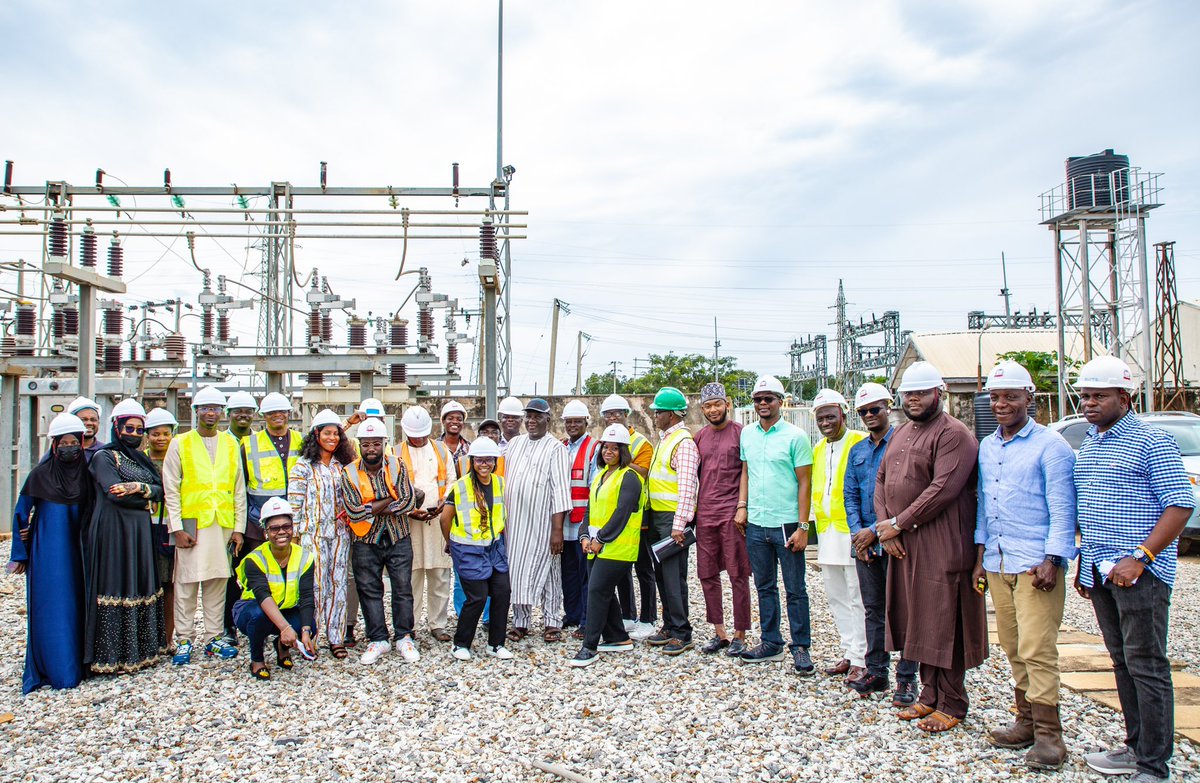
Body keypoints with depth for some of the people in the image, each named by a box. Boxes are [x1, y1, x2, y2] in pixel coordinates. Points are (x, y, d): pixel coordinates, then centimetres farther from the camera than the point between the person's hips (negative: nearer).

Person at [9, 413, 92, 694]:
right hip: (46, 552, -3)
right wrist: (20, 553, 0)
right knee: (49, 609, -1)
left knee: (75, 605, 6)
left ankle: (75, 664, 16)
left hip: (75, 551, 3)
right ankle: (49, 668, 7)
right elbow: (21, 512, 1)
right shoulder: (41, 473, -5)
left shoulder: (86, 475, 4)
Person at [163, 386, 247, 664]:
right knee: (186, 582, 0)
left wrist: (239, 527, 6)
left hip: (223, 523, 2)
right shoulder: (180, 444, 5)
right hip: (191, 523, -2)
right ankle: (184, 640, 11)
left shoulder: (230, 443, 12)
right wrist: (177, 528, -8)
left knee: (218, 581, 6)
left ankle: (213, 638, 15)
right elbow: (171, 490, 1)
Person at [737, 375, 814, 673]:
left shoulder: (795, 436, -7)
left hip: (786, 523, -5)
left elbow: (805, 483, -7)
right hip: (755, 524, 5)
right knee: (764, 587, 13)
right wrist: (742, 506, 5)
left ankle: (800, 648, 15)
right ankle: (771, 643, 25)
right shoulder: (747, 434, 9)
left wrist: (803, 526, -11)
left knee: (795, 590, 3)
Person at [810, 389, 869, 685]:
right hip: (827, 531, 8)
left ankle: (860, 660, 8)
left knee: (857, 597, -1)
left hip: (852, 530, -8)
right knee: (835, 596, 14)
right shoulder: (818, 449, 14)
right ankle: (849, 653, 25)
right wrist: (818, 525, 14)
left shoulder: (861, 443, -9)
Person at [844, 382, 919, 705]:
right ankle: (876, 671, 21)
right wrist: (857, 533, -2)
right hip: (864, 542, 6)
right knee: (873, 609, 12)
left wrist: (875, 531, -14)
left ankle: (907, 677, 10)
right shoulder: (857, 451, 14)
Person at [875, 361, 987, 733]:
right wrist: (885, 525, -1)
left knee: (944, 623, 0)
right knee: (918, 621, 14)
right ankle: (929, 695, 25)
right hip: (903, 545, 8)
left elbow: (943, 489, -21)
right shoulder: (900, 433, 17)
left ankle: (951, 705, 13)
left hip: (941, 546, -8)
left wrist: (899, 523, -16)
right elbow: (882, 479, 14)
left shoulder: (953, 434, -11)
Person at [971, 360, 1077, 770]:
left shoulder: (1050, 445, -5)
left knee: (1037, 649, -6)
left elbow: (1062, 508, -8)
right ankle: (1026, 721, 22)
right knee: (1013, 649, 11)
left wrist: (1051, 560, -14)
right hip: (997, 562, 6)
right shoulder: (986, 447, 15)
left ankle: (1048, 735, 3)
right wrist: (980, 557, 15)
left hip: (1035, 562, -6)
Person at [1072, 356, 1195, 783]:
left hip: (1140, 573, -7)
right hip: (1101, 572, 8)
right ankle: (1136, 747, 25)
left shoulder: (1152, 441, -9)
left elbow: (1181, 504, -14)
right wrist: (1084, 559, 17)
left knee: (1146, 666, -2)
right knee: (1123, 663, 14)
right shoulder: (1089, 444, 15)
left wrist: (1140, 557, -20)